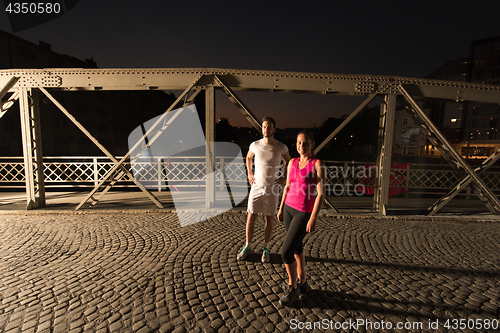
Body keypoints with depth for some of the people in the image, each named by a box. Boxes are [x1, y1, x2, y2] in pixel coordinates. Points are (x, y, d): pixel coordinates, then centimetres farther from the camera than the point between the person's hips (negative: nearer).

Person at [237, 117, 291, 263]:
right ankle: (247, 247, 24)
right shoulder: (255, 145, -2)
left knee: (269, 219, 8)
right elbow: (248, 158, 19)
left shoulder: (281, 147, -6)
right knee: (251, 218, 6)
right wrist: (249, 173, 8)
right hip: (256, 186, 1)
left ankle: (266, 249, 26)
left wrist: (284, 177, 0)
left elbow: (288, 162, 12)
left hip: (272, 188, -1)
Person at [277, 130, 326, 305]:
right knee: (296, 247, 18)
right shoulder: (292, 162, 4)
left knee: (285, 252, -6)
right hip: (289, 208, 7)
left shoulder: (318, 164, -14)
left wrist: (313, 219, -20)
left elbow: (321, 193, -17)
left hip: (304, 213, -6)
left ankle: (292, 287, 20)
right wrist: (281, 208, 12)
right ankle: (302, 282, 39)